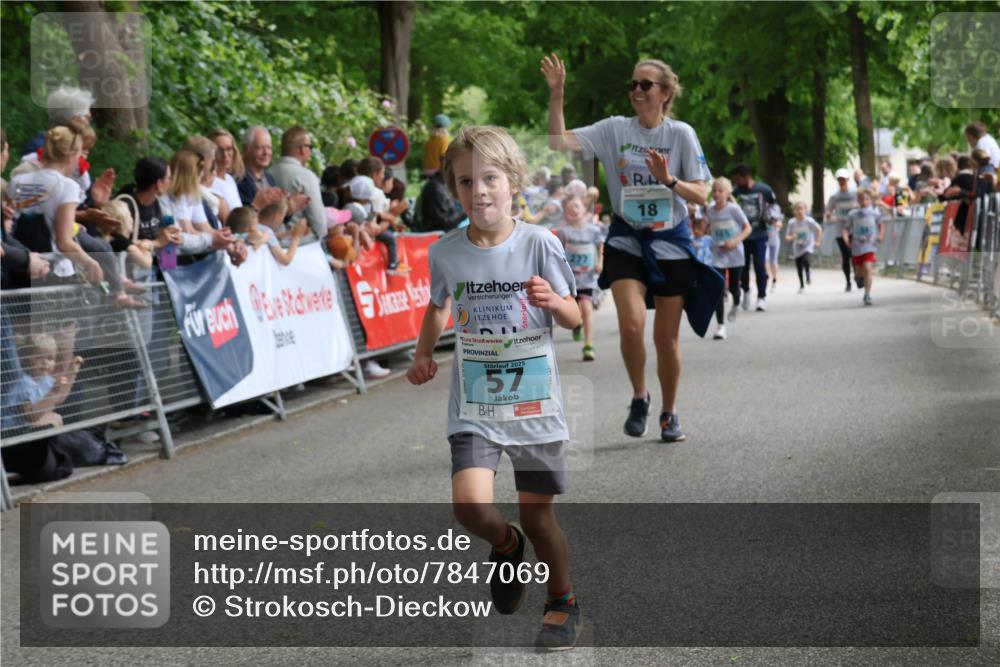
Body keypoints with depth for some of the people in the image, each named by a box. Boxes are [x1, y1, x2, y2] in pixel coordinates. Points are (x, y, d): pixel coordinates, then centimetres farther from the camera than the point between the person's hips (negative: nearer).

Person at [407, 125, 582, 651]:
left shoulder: (539, 244, -10)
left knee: (537, 515, 7)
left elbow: (573, 318, -2)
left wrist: (552, 300, -24)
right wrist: (423, 354, 3)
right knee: (471, 507, -17)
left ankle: (563, 603, 34)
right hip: (473, 407, 1)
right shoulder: (446, 253, -4)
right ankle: (506, 546, 19)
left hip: (534, 404, -1)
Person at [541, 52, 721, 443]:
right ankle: (639, 397, 6)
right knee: (632, 323, -19)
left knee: (666, 336, 5)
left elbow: (700, 194, -6)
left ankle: (669, 413, 26)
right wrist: (556, 95, -17)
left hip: (671, 242, 0)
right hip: (626, 240, 0)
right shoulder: (614, 130, 0)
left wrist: (669, 180, -23)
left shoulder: (681, 133, -4)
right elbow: (559, 142, -9)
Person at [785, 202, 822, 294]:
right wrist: (790, 237, -28)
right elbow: (788, 236, -5)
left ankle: (808, 275, -2)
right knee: (799, 268, 6)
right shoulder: (792, 222, -10)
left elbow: (819, 229, 1)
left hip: (808, 247, -2)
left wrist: (817, 241, -1)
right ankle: (801, 285, 25)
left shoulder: (809, 221, -14)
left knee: (805, 260, -30)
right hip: (797, 248, 2)